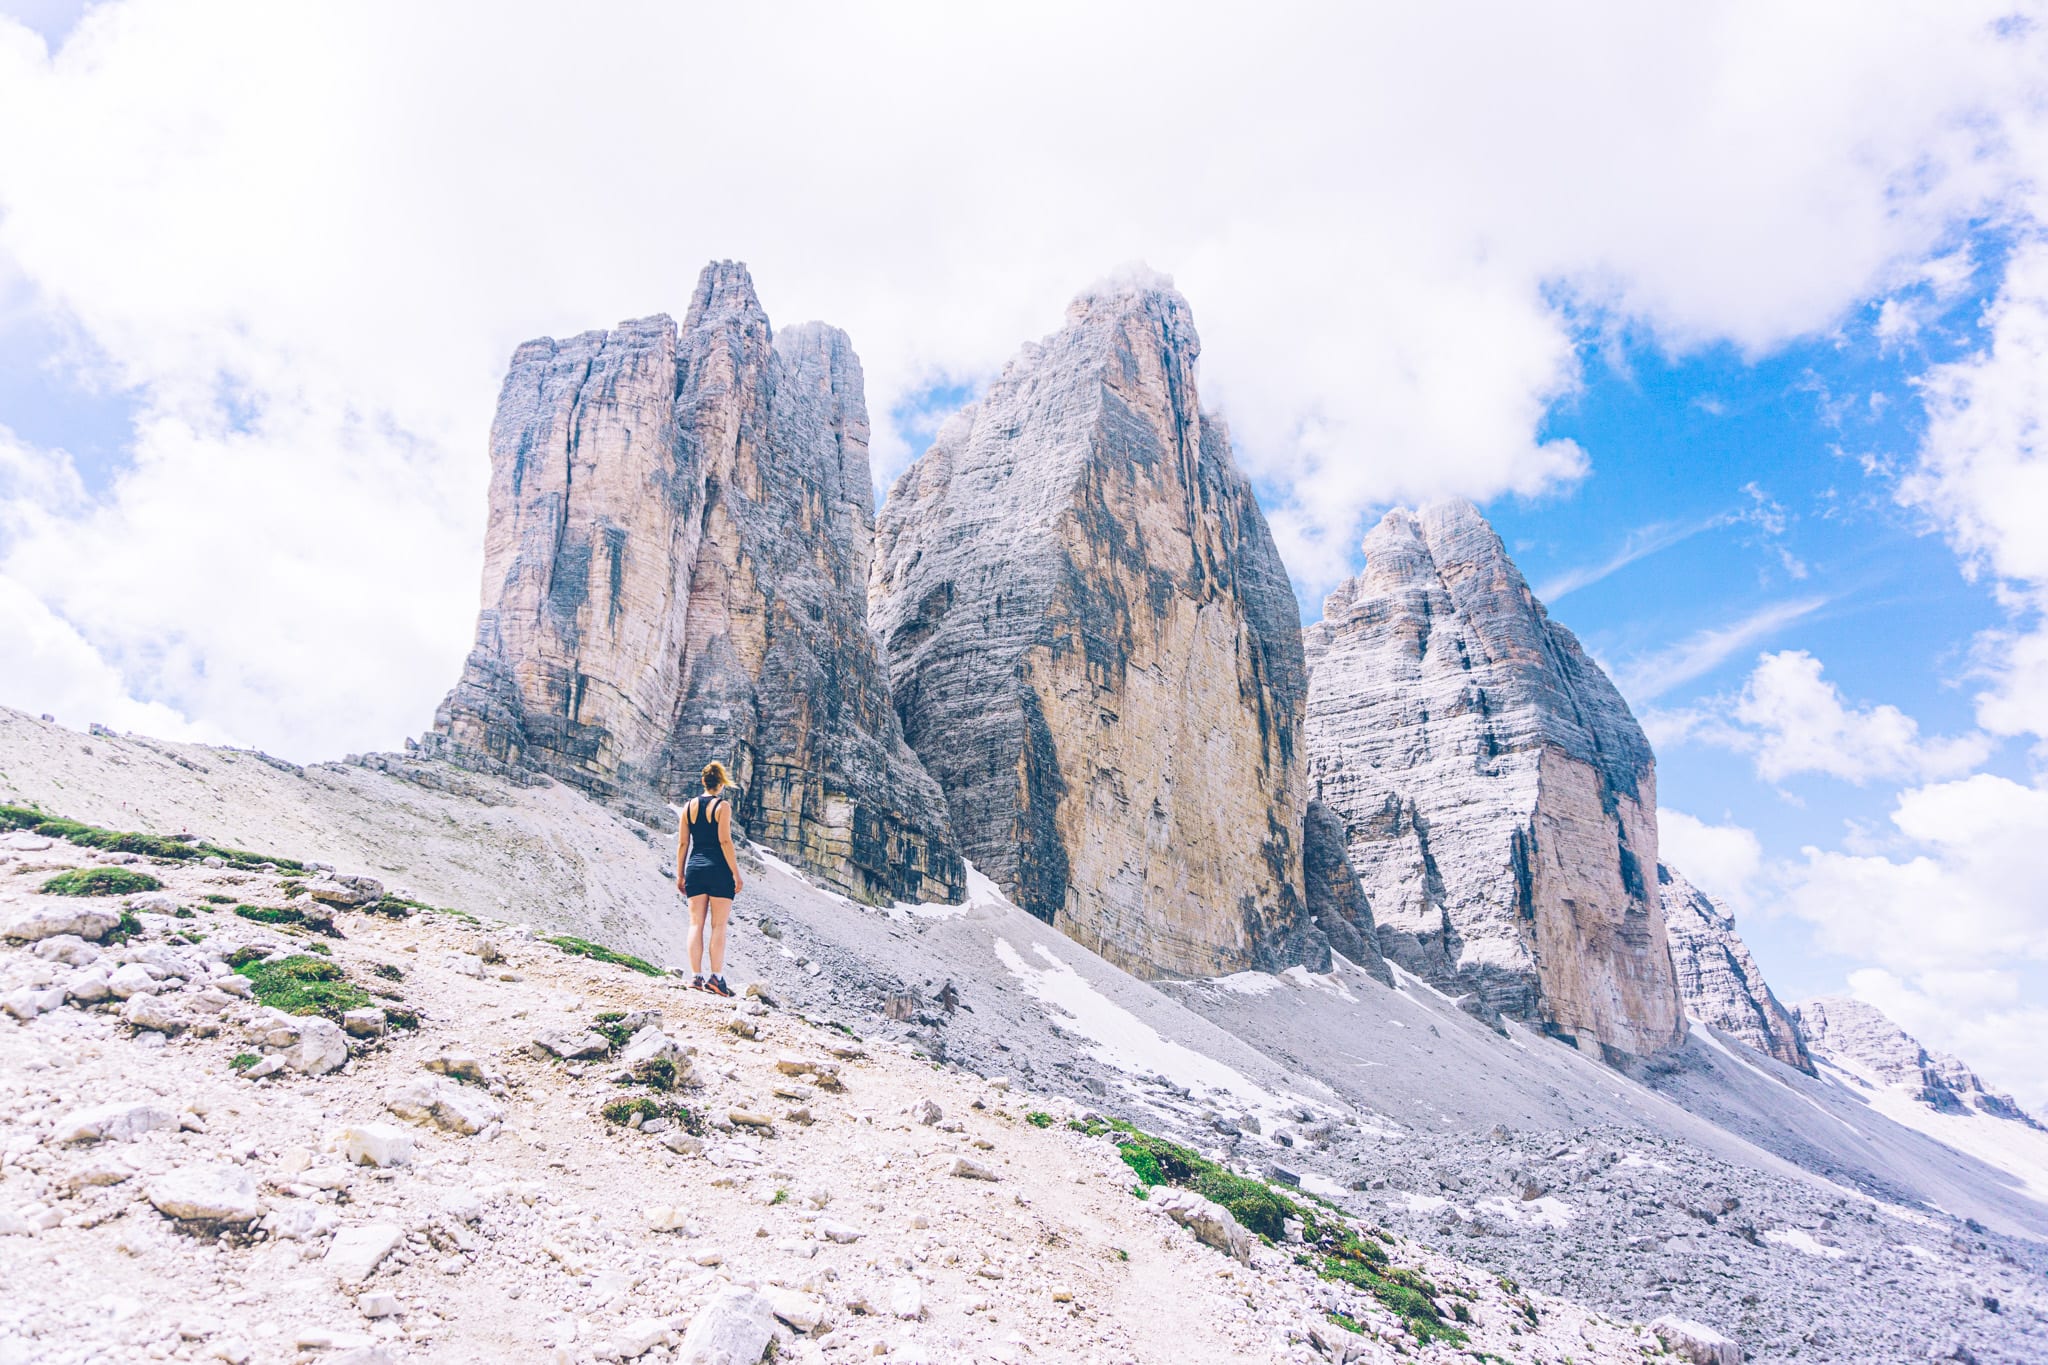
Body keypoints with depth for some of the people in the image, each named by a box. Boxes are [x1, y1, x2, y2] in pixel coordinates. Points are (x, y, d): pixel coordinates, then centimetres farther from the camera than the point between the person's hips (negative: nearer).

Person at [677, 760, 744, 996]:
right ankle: (716, 977, -6)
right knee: (718, 925, -1)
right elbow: (725, 841, -12)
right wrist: (736, 874, -9)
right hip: (718, 870, -4)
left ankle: (696, 976, 4)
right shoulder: (722, 806, -6)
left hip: (695, 868, 4)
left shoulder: (689, 806, 8)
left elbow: (682, 843, 8)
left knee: (696, 924, 7)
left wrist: (680, 874, 14)